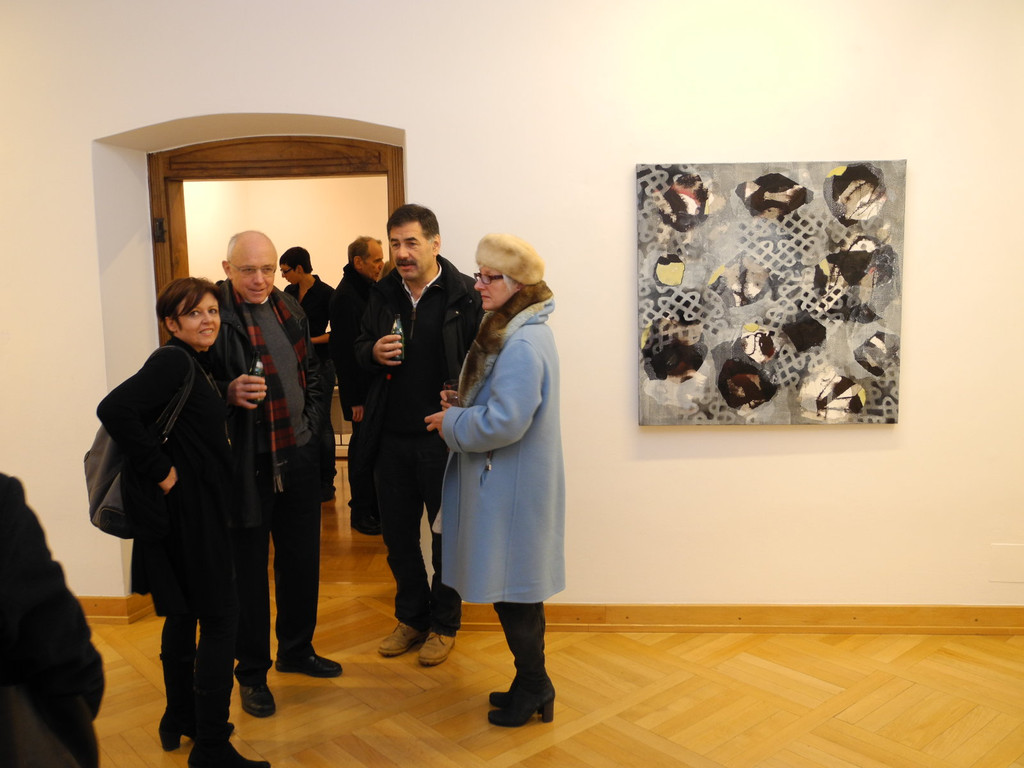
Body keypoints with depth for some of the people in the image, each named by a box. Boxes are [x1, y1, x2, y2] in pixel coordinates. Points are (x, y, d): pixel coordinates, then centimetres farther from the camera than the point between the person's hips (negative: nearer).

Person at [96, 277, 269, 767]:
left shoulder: (193, 363, 10)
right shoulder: (174, 361, -18)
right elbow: (115, 409, -30)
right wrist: (161, 472, -25)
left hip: (194, 508, 10)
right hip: (190, 507, -10)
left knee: (183, 613, 20)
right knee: (220, 617, -3)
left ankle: (179, 719, 37)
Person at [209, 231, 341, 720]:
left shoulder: (290, 309, 8)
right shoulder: (214, 315, -13)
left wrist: (311, 418, 11)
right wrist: (228, 392, -30)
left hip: (299, 457, 6)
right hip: (245, 464, -6)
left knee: (302, 561, 17)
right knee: (249, 572, 6)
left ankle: (296, 649, 38)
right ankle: (251, 674, 24)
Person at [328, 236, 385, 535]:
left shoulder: (369, 289, 11)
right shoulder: (345, 296, -15)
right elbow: (344, 351, -18)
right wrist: (356, 399, -19)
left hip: (375, 383, 8)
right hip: (360, 389, -8)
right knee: (363, 448, 1)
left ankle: (374, 507, 25)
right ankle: (361, 512, 13)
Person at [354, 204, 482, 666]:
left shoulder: (464, 296, -10)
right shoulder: (383, 294, 7)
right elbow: (360, 349, 15)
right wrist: (373, 353, -7)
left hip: (445, 438, -5)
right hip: (392, 437, 5)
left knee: (446, 532, 9)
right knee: (397, 531, 15)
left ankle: (444, 624, 27)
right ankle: (412, 617, 34)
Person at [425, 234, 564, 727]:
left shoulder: (523, 344, -22)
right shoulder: (508, 333, 11)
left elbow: (504, 422, -26)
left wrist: (452, 423, -11)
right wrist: (460, 412, 4)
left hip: (513, 490, -10)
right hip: (501, 483, 10)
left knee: (513, 591, 3)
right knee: (512, 587, 18)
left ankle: (533, 687, 21)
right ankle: (531, 682, 32)